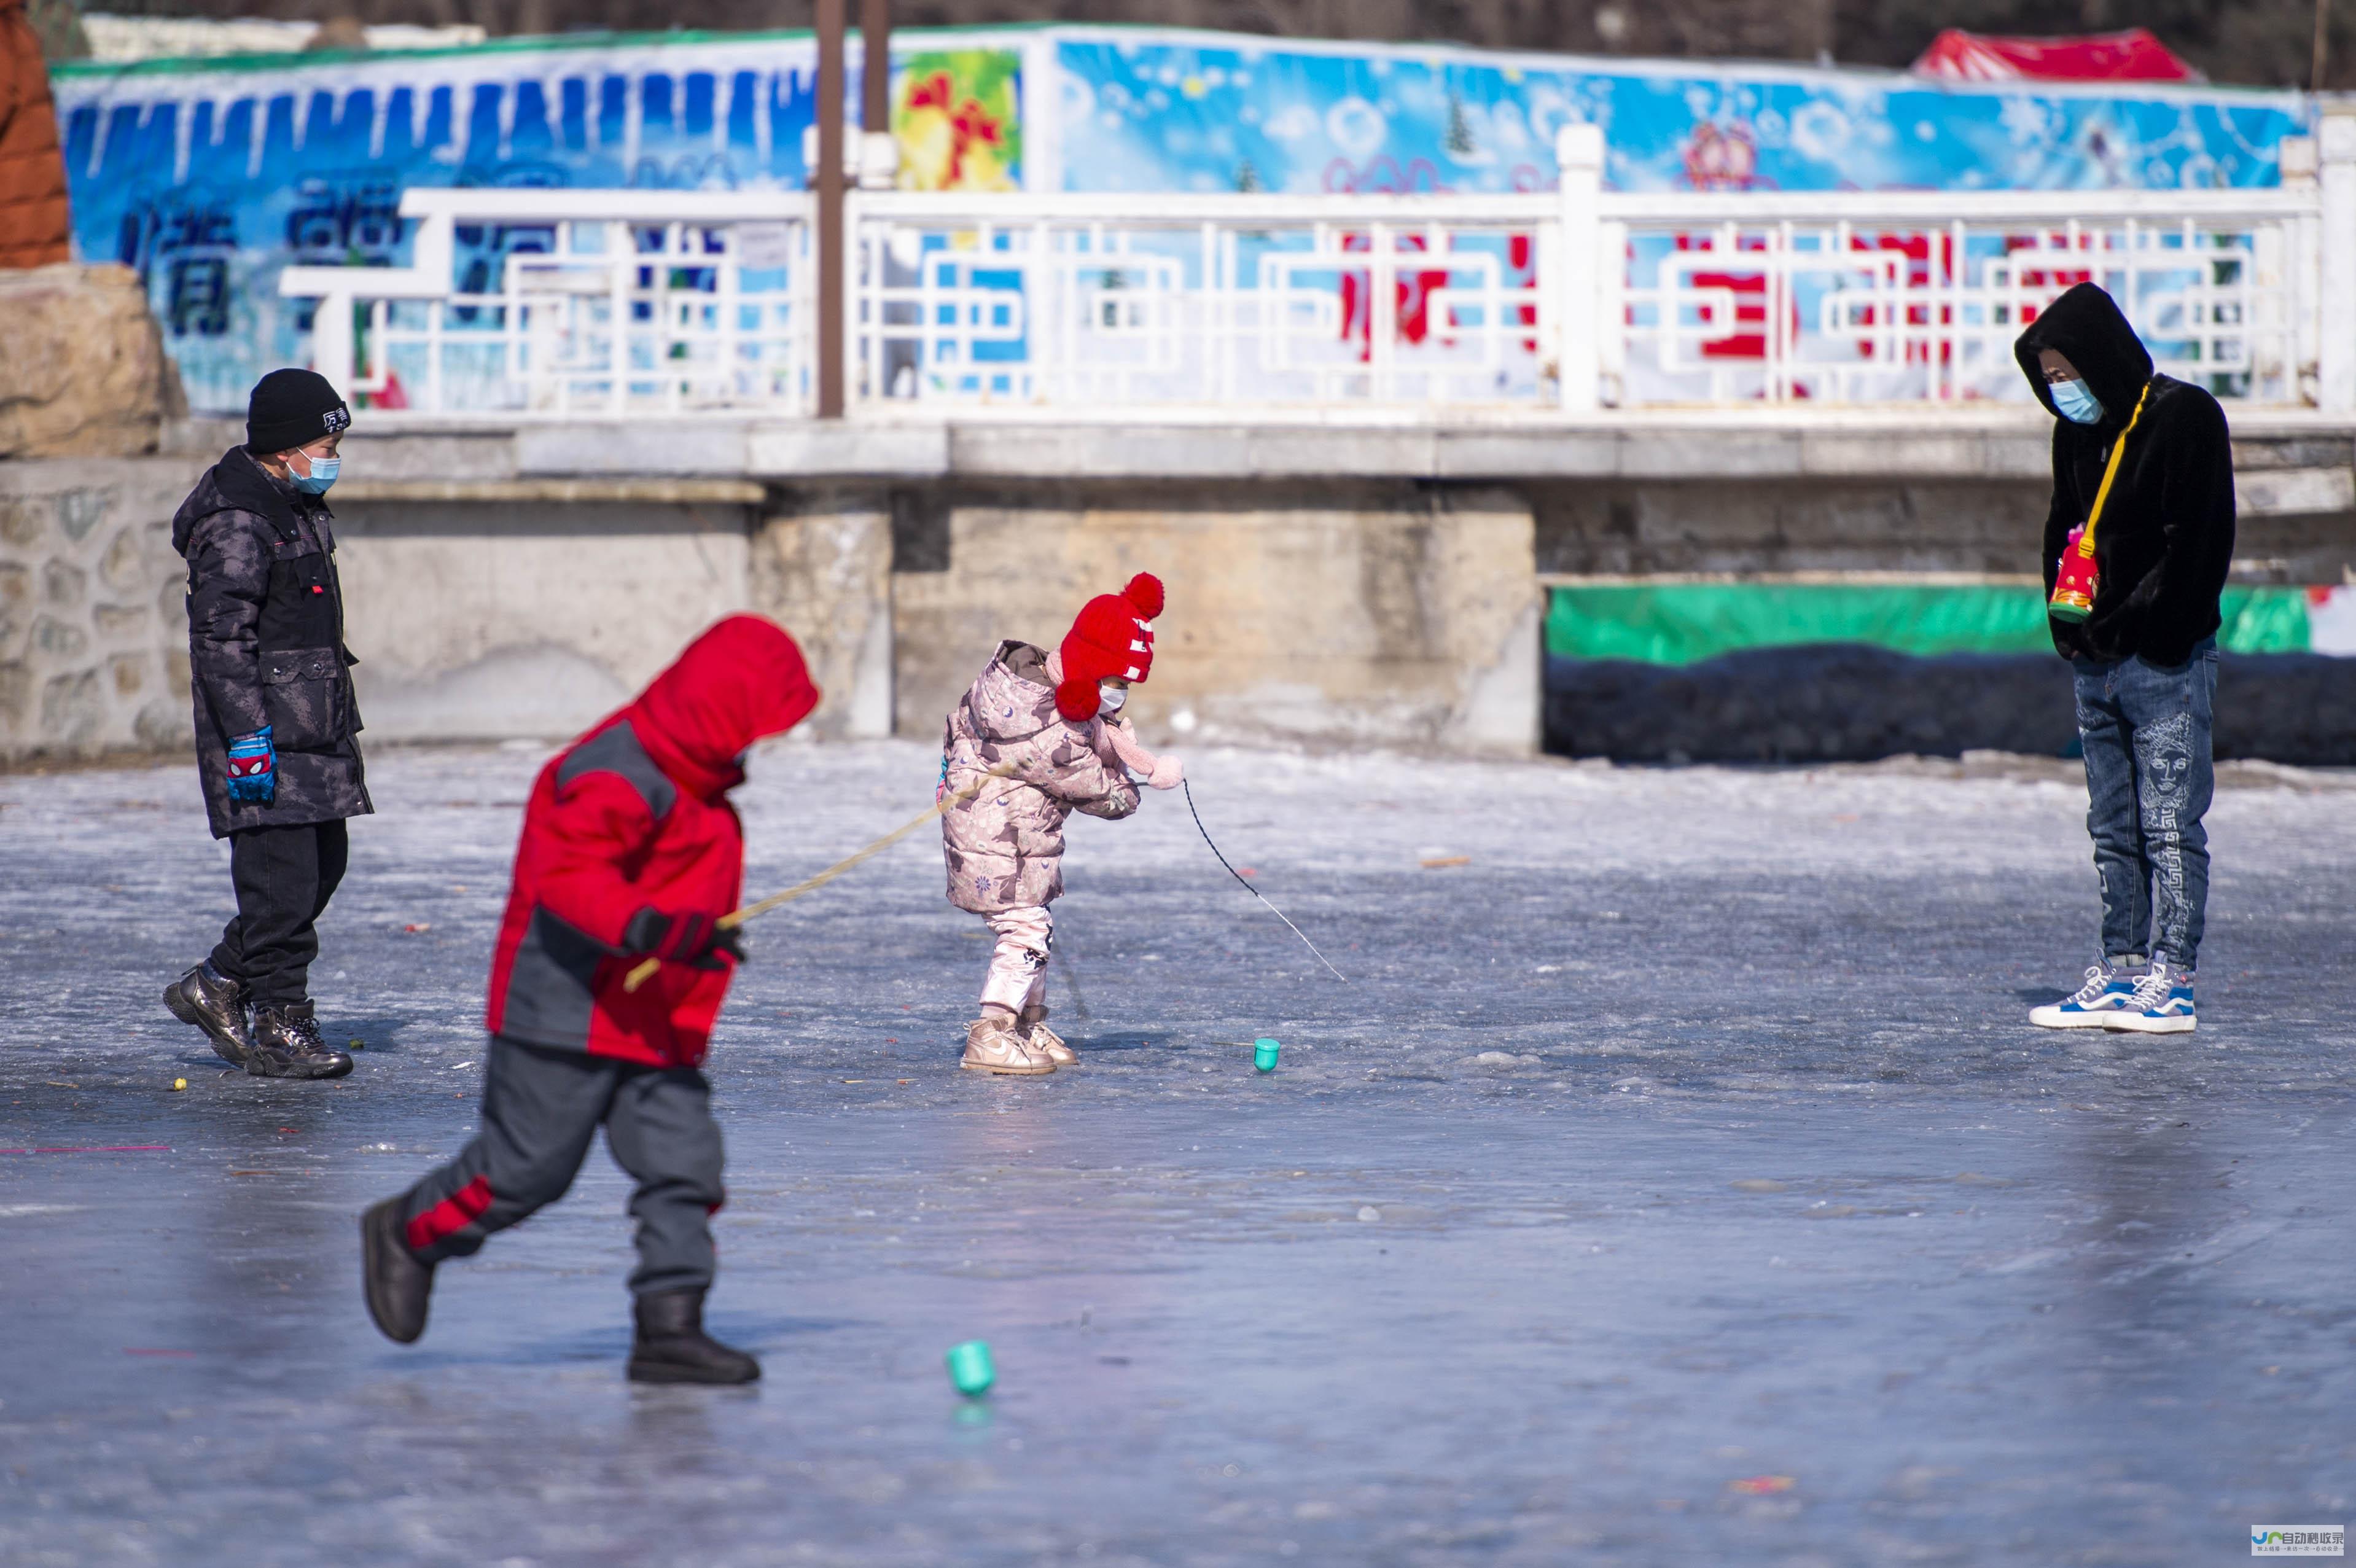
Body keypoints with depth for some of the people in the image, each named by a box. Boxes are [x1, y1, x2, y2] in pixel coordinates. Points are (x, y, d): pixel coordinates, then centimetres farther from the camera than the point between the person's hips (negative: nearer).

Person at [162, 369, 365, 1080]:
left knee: (325, 862, 11)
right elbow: (221, 639, -20)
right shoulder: (235, 523, -15)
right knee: (282, 877, -9)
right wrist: (248, 737, -24)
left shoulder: (298, 508, 16)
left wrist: (339, 721, 27)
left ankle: (217, 987, 20)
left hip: (314, 727, 10)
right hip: (265, 733, -10)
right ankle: (281, 1027, -1)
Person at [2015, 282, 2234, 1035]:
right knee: (2115, 832, 9)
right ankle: (2122, 971, 13)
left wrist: (2131, 627, -15)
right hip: (2095, 663, 8)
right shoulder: (2077, 433, 13)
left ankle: (2172, 982, -7)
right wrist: (2068, 618, 7)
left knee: (2171, 828, -7)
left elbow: (2198, 545, -13)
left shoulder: (2183, 418, -9)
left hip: (2165, 662, -8)